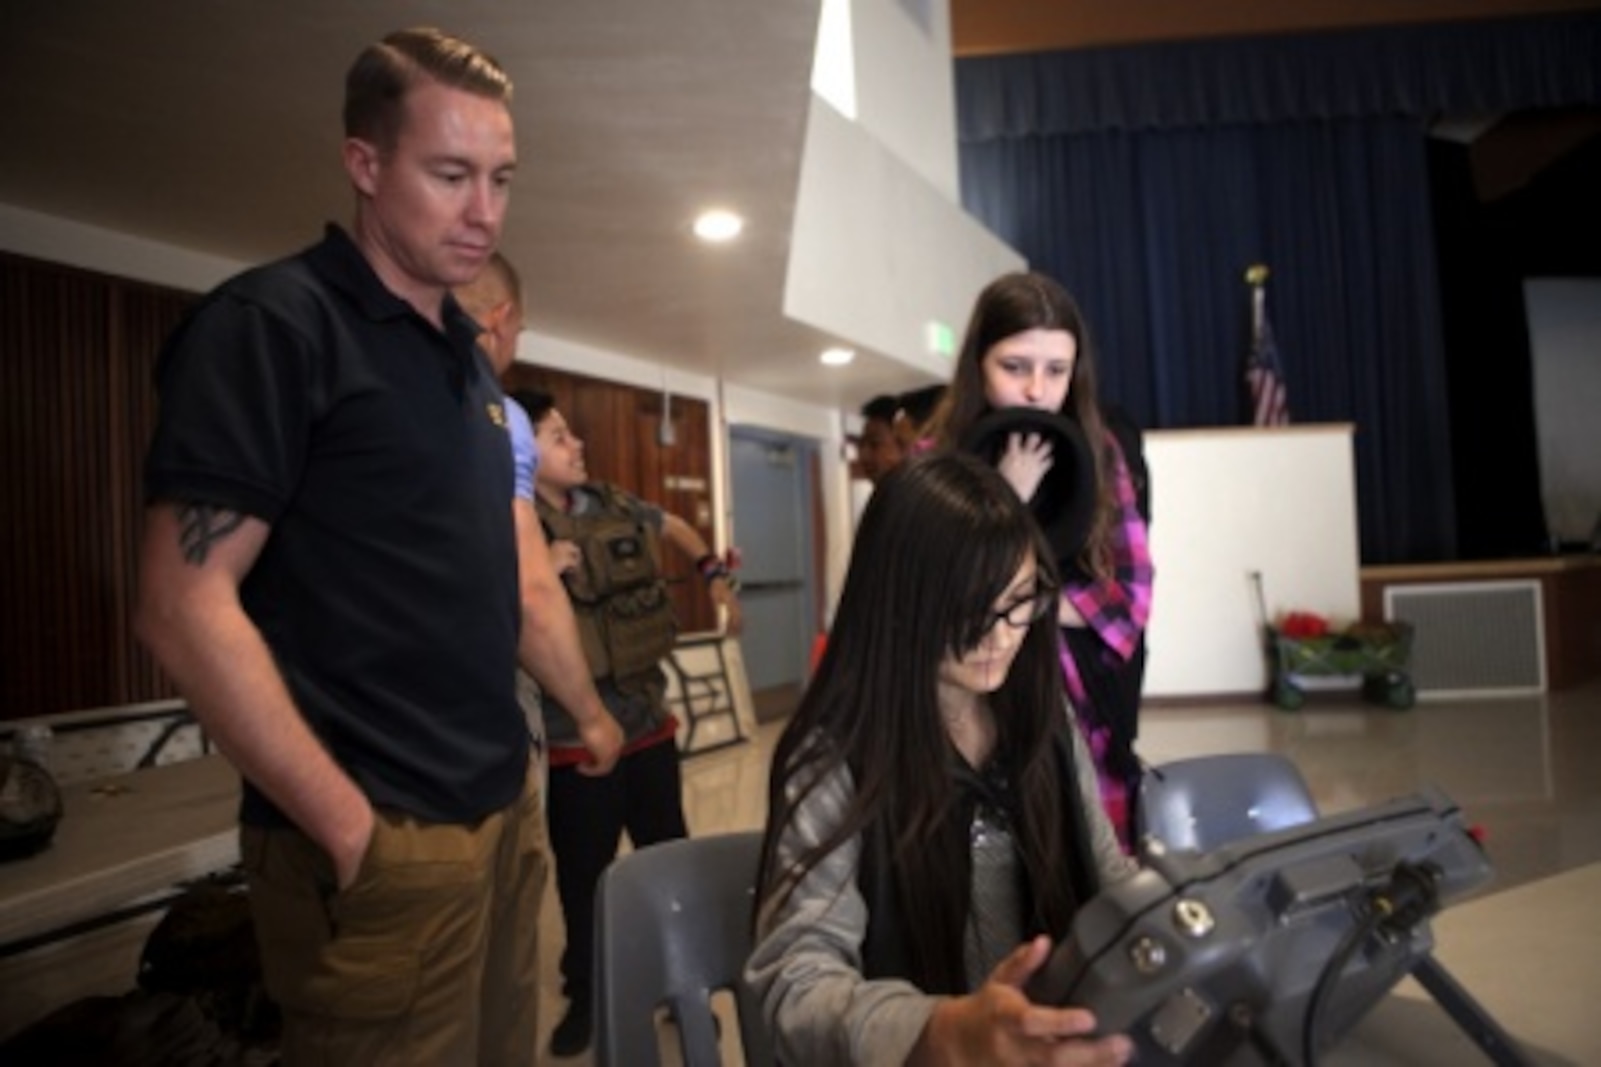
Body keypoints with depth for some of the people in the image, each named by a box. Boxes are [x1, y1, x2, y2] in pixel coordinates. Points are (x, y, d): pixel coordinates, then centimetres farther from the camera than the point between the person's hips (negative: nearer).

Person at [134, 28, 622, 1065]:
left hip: (503, 808, 8)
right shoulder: (274, 323, -11)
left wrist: (589, 710, 20)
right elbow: (185, 604, -17)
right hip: (384, 838, -7)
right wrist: (349, 824, -17)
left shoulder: (469, 359, 13)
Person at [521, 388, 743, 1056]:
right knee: (585, 880, 11)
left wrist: (716, 578, 12)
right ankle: (584, 998, 33)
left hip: (651, 724, 5)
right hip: (578, 740, -5)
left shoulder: (610, 505, 3)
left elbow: (675, 527, 22)